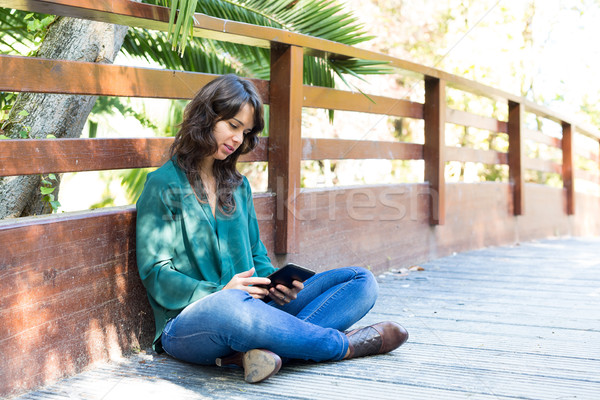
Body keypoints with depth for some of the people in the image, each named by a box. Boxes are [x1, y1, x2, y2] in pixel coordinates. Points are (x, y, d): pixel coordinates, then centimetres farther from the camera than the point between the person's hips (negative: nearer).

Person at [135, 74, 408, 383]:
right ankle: (343, 344, -19)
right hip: (188, 321, -7)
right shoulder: (163, 184, 0)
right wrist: (221, 291, -20)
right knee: (229, 306, -44)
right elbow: (155, 274, -6)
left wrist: (275, 282, -3)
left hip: (252, 308, 7)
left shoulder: (238, 186, 20)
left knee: (361, 281, -7)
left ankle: (266, 348, -34)